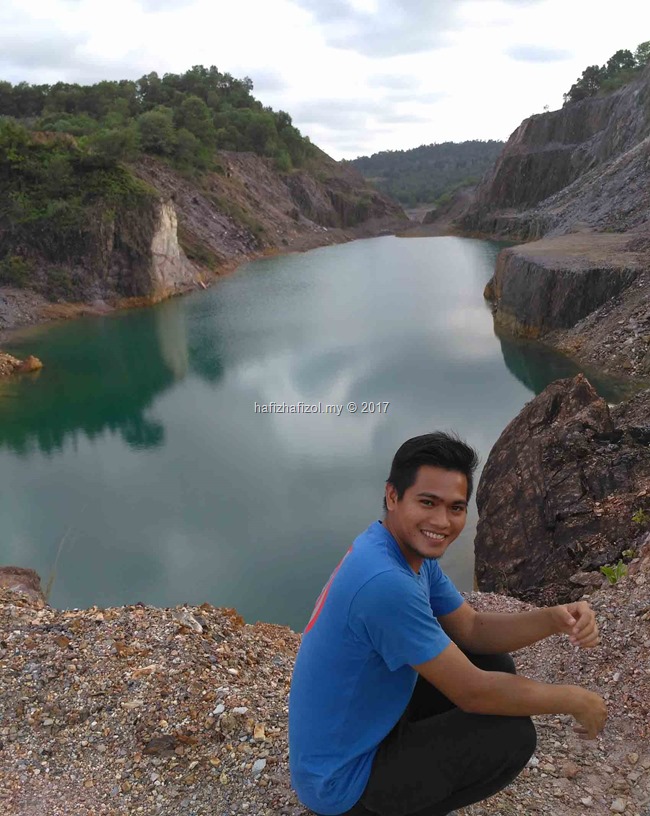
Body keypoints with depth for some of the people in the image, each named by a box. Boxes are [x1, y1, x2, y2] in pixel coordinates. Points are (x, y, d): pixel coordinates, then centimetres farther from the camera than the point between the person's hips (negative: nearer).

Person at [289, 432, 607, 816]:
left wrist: (555, 618, -13)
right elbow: (473, 693, -26)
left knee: (494, 665, 6)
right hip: (341, 781, -8)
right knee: (513, 736, -14)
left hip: (363, 723, 8)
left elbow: (472, 629, 3)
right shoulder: (386, 582, -34)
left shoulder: (414, 551, -4)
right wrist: (576, 700, -12)